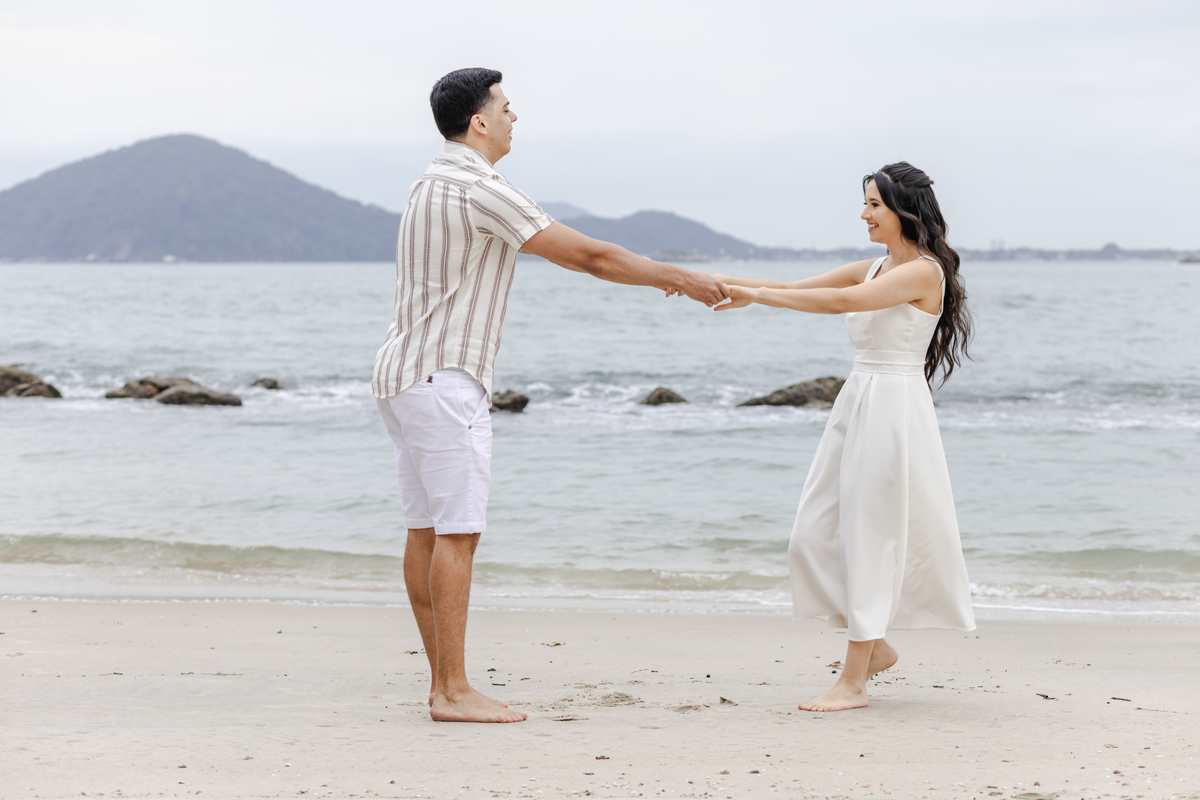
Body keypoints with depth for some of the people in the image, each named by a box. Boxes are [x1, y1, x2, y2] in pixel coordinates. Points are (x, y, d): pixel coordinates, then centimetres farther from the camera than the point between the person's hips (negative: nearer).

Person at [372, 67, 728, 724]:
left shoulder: (434, 185, 19)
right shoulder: (479, 189, -14)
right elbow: (588, 256, -11)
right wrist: (678, 277, -1)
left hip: (404, 374, 10)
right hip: (444, 376, -10)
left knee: (426, 532, 9)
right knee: (456, 532, -9)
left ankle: (443, 682, 13)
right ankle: (454, 693, -9)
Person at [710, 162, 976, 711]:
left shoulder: (924, 271, -12)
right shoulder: (873, 270, 14)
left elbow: (840, 301, -23)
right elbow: (797, 289, 12)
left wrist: (756, 295, -21)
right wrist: (718, 282, 2)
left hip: (894, 408, -9)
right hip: (857, 404, 9)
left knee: (868, 539, -6)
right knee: (819, 536, 8)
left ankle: (853, 683, 0)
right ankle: (874, 647, 25)